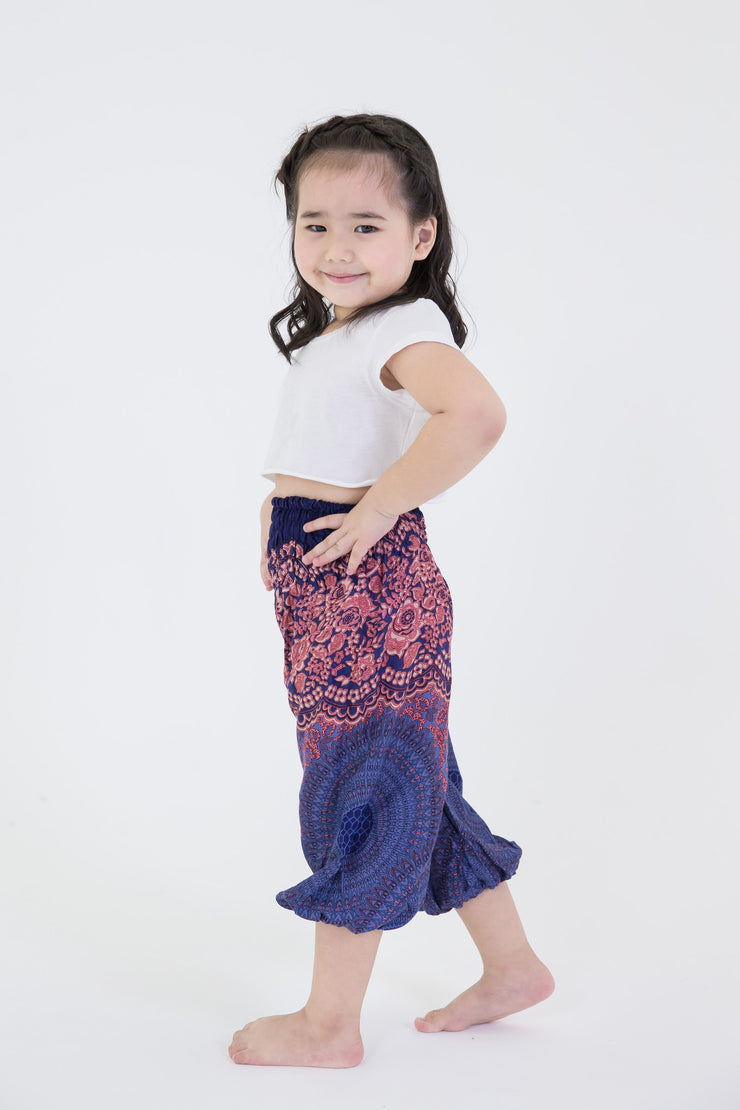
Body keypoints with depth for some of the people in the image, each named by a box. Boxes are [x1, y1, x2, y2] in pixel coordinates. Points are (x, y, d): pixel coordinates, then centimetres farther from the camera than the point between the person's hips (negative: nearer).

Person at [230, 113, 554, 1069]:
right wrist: (279, 522, 7)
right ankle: (510, 967, 31)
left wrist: (376, 508, -27)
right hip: (322, 591, 10)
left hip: (367, 589, -10)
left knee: (358, 795, 0)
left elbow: (476, 416, -35)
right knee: (411, 783, 17)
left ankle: (329, 1025, 14)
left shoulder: (408, 328, -15)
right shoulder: (326, 335, 15)